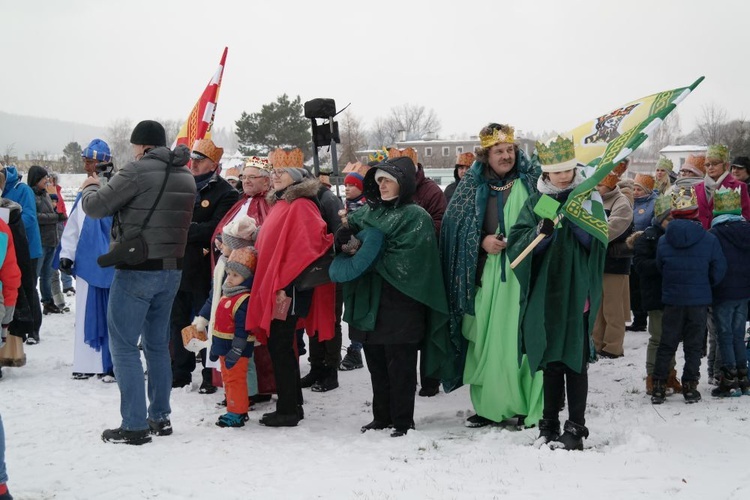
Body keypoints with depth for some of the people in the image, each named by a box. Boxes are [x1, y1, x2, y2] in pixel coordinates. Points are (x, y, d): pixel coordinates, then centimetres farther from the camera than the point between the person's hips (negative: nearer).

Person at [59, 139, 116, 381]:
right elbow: (73, 228, 15)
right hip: (87, 263, 6)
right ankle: (87, 364, 17)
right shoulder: (84, 194, 12)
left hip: (111, 265, -6)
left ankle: (112, 365, 5)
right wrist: (67, 254, 10)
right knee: (87, 313, 10)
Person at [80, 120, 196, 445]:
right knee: (158, 344, 16)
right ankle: (160, 417, 20)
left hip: (137, 271, -8)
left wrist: (90, 188, 10)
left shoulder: (138, 171, -15)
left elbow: (95, 207, -12)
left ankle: (135, 425, -3)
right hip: (172, 270, 8)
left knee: (124, 345, -1)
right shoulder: (186, 177, 10)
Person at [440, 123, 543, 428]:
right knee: (488, 339, 5)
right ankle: (491, 405, 16)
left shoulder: (532, 180, 2)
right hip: (487, 274, 3)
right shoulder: (473, 186, 9)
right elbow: (456, 228, 10)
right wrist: (482, 241, -6)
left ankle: (530, 406, 4)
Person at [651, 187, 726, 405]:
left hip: (672, 299, 1)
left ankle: (658, 387, 8)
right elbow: (718, 271, -2)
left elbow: (659, 268, 5)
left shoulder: (663, 241, -5)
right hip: (699, 300, -1)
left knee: (667, 344, 10)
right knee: (694, 345, 8)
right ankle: (690, 387, 9)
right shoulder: (709, 239, -9)